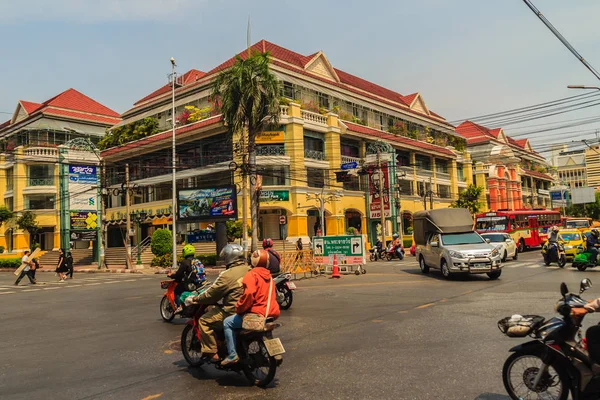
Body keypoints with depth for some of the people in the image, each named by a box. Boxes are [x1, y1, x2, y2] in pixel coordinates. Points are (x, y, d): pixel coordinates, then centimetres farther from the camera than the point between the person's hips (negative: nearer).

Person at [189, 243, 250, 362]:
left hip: (233, 312, -9)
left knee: (204, 321, 3)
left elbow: (211, 294, -11)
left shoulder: (228, 275, -17)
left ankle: (212, 353, 2)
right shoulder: (249, 270, 6)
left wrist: (195, 299, 4)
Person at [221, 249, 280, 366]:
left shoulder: (252, 274, -10)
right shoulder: (269, 276, 14)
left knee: (227, 322, 4)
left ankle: (232, 355, -2)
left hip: (257, 314, -8)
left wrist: (239, 308, -12)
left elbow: (249, 294, -25)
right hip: (271, 313, 8)